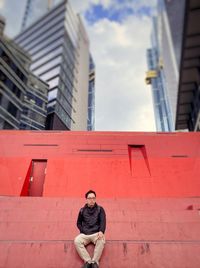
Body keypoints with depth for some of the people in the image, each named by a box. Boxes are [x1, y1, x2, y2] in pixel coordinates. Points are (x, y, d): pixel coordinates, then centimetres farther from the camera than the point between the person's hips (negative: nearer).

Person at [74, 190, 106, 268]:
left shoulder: (100, 209, 6)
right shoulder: (82, 210, 10)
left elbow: (103, 221, -5)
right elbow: (79, 223, 18)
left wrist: (101, 231, -25)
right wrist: (83, 231, -1)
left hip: (96, 233, -2)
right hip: (85, 234, 2)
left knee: (101, 240, -35)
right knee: (77, 241, -29)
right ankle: (88, 261, -19)